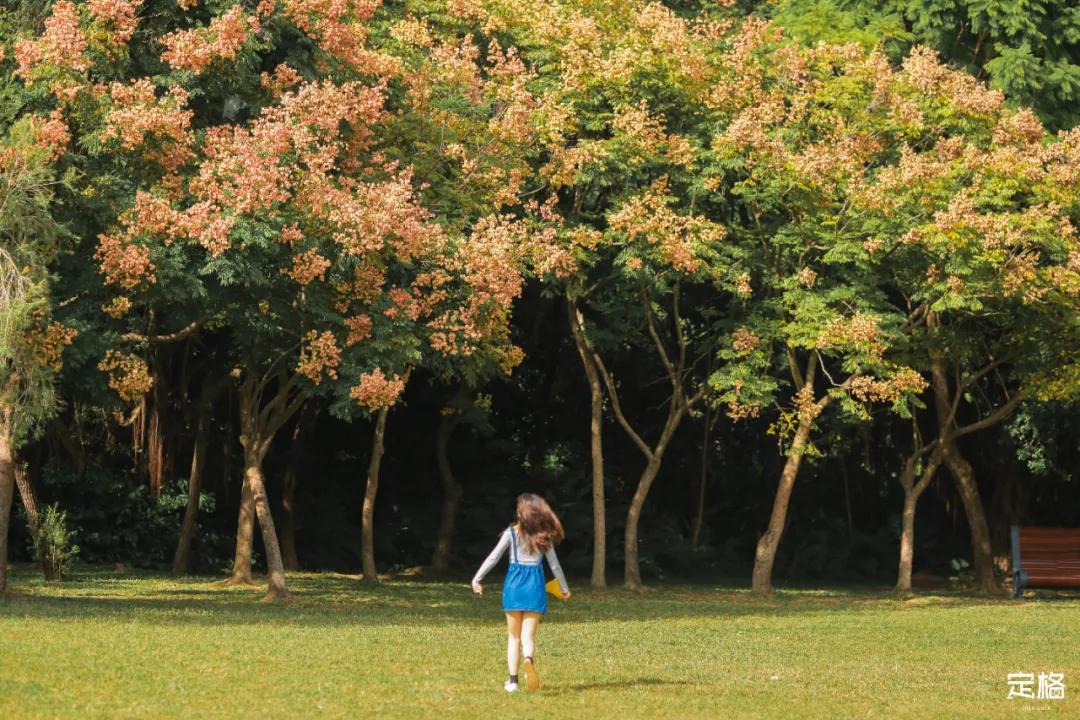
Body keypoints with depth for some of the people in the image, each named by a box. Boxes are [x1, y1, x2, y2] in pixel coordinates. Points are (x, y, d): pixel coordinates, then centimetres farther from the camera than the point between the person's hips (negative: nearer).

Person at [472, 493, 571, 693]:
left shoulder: (511, 532, -1)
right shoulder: (544, 536, 4)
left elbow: (493, 558, -5)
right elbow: (554, 564, 8)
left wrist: (477, 579, 0)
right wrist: (564, 588, 20)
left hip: (514, 585, -1)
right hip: (535, 586, 1)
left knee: (513, 636, 11)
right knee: (528, 635, -1)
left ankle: (513, 680, 9)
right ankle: (529, 660, -35)